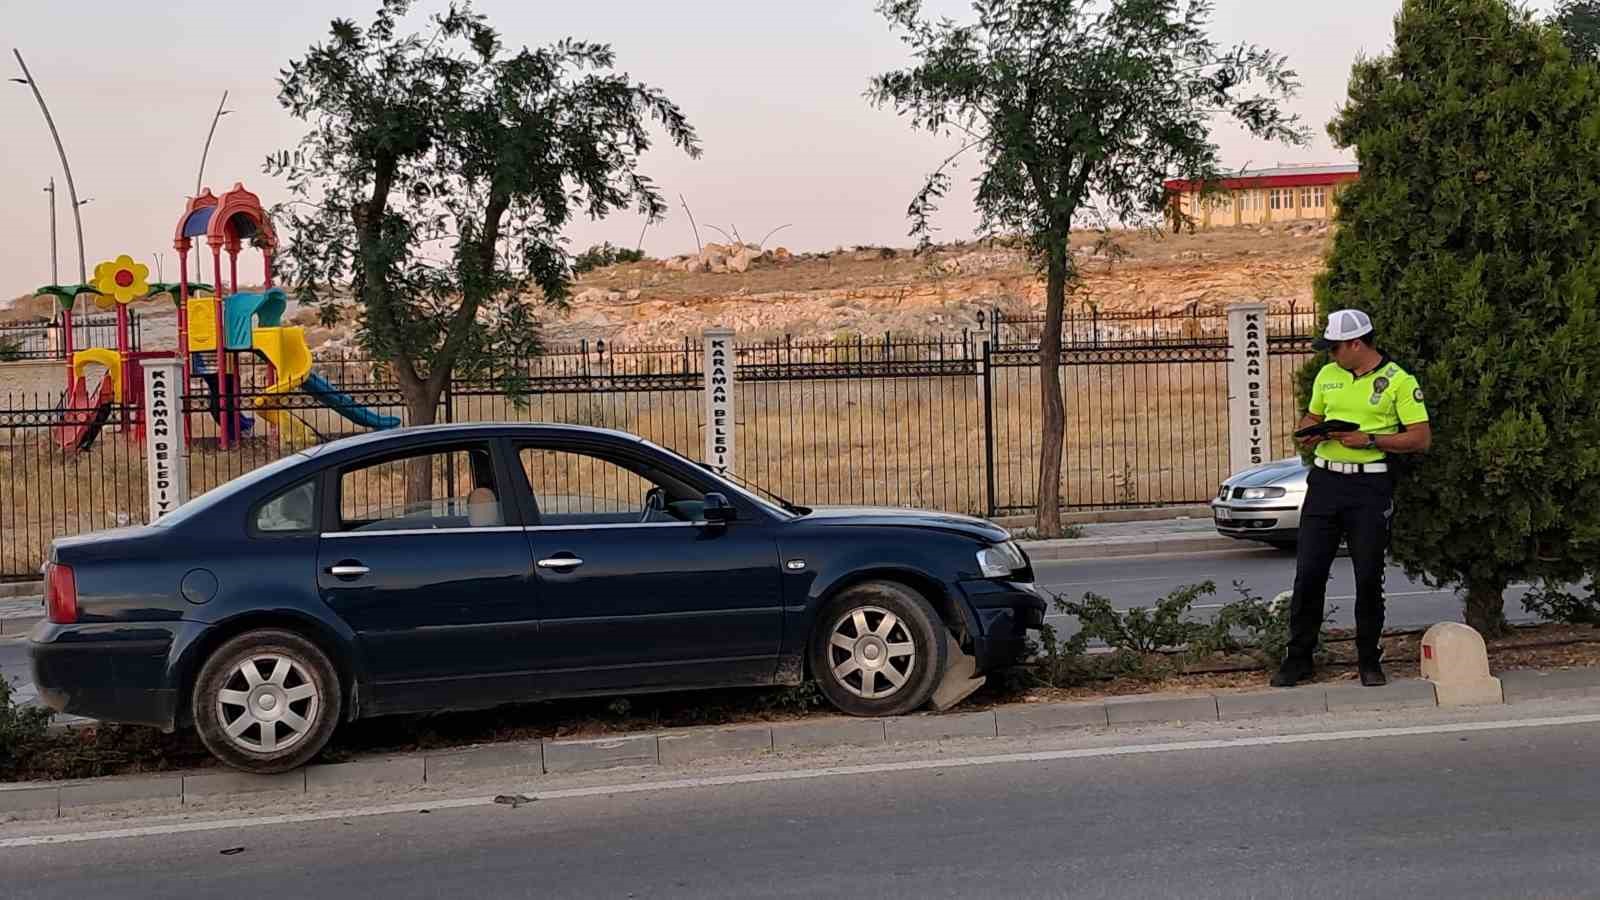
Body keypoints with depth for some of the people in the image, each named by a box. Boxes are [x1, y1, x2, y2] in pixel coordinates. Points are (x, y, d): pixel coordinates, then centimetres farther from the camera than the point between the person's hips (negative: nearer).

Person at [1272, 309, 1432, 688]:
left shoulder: (1398, 381, -5)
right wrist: (1309, 433, 0)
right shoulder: (1327, 375, 12)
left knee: (1369, 578, 3)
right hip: (1325, 482, 4)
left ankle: (1370, 662, 16)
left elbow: (1421, 437, -8)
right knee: (1308, 574, 2)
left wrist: (1369, 440, -17)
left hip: (1370, 486, -4)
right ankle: (1298, 659, 11)